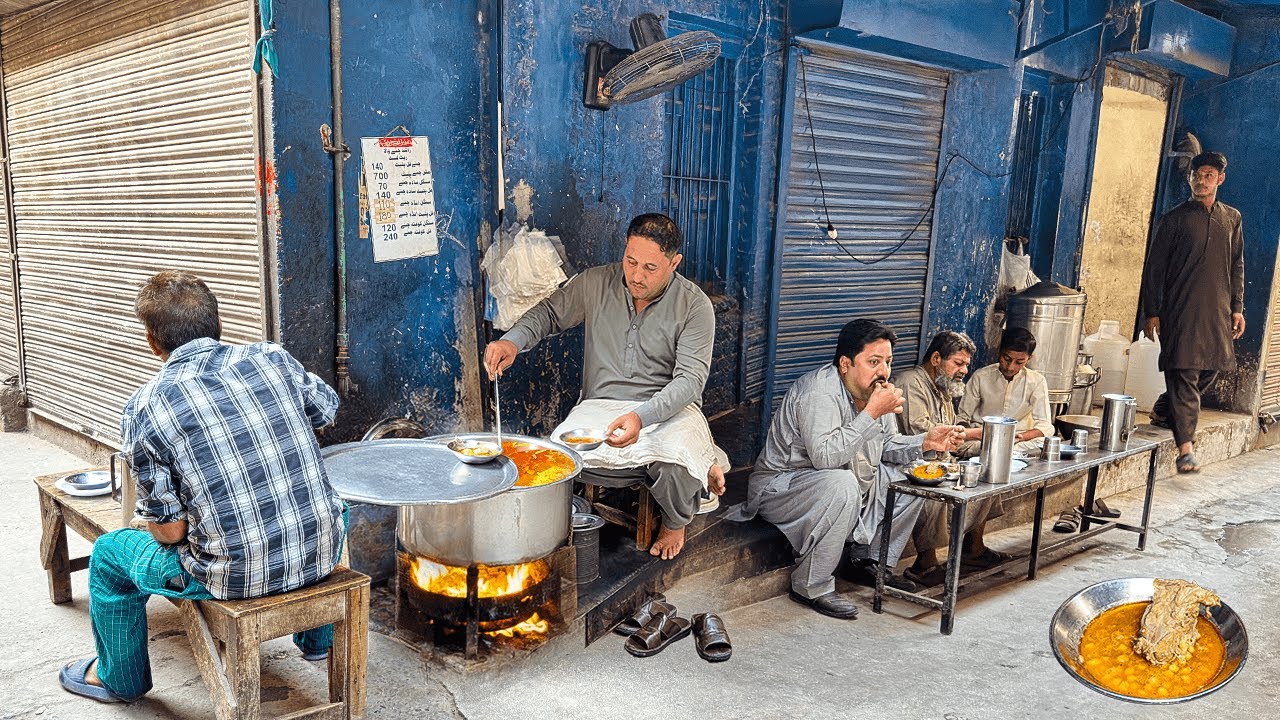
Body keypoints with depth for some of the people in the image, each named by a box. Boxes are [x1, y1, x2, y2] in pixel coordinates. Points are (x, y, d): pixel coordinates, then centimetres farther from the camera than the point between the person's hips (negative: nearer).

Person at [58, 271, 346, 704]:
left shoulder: (143, 409, -11)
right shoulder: (272, 357, -4)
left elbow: (170, 530, -9)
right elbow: (327, 411, 16)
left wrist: (150, 520, 15)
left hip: (235, 575, -2)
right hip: (321, 555, 3)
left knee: (109, 554, 24)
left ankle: (120, 679, 47)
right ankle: (318, 639, 51)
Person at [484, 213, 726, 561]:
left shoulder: (695, 305, -7)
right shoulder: (595, 284, 1)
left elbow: (689, 379, -14)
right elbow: (548, 313, 14)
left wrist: (642, 417, -33)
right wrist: (513, 341, -9)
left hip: (669, 408, -2)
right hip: (601, 404, 3)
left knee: (676, 462, -37)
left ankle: (674, 521, 7)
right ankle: (701, 469, -11)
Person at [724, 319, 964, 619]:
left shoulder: (876, 391, 3)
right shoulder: (820, 391, -26)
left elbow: (887, 445, 14)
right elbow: (824, 456, -37)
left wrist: (925, 442, -5)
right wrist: (872, 413, -33)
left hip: (844, 482, 9)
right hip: (781, 485, -9)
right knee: (842, 485, -38)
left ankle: (871, 561, 16)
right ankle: (811, 587, -22)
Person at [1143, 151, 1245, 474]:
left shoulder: (1232, 218, 13)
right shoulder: (1175, 218, 0)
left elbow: (1237, 266, 18)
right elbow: (1155, 267, -1)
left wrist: (1237, 307, 12)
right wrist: (1152, 312, -6)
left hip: (1217, 310, 5)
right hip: (1181, 309, -5)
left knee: (1210, 369, 9)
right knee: (1185, 373, -9)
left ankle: (1163, 411, 31)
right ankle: (1186, 446, -9)